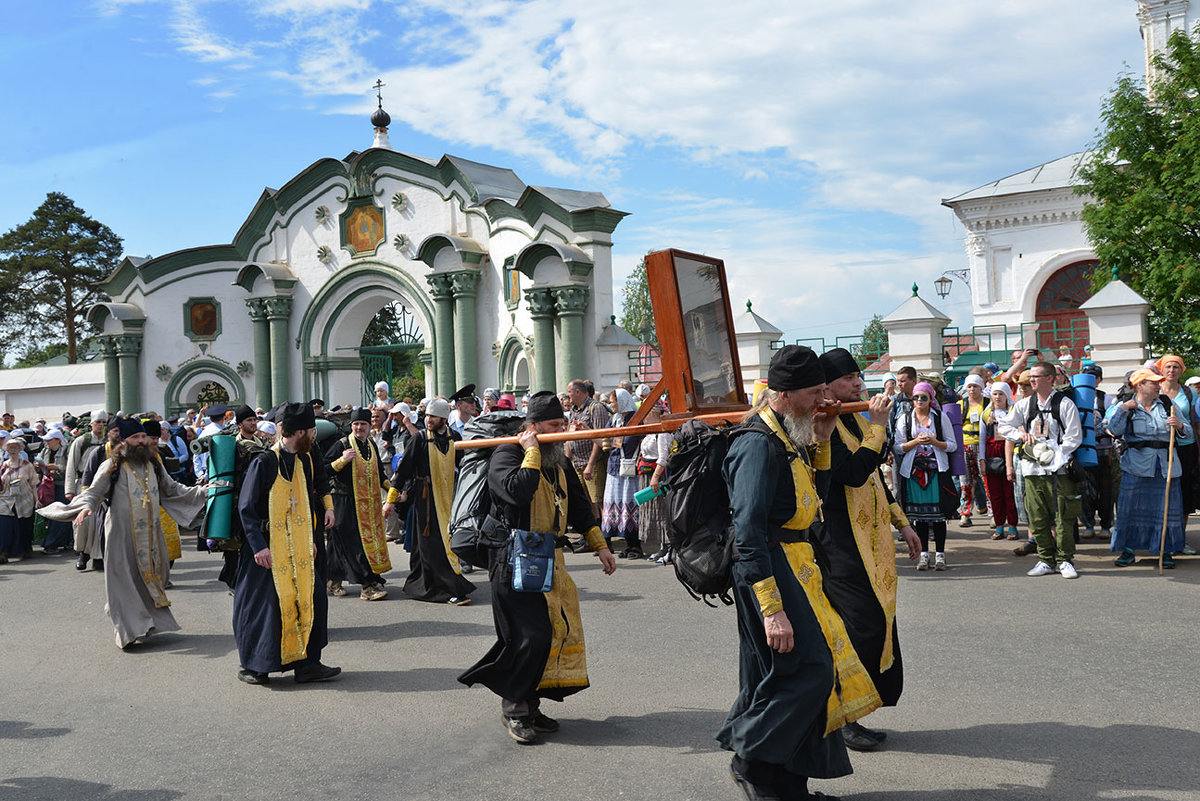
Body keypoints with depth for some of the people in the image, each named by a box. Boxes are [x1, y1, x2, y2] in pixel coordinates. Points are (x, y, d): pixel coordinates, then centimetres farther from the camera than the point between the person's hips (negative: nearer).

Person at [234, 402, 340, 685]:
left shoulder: (304, 460, 8)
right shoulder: (264, 463, -14)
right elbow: (247, 508, -14)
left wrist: (311, 539, 15)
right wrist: (259, 546, -21)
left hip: (299, 545, 7)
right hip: (268, 546, -7)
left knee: (312, 597, 1)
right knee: (263, 604, -3)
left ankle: (306, 664, 10)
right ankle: (251, 666, 15)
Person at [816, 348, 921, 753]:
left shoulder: (856, 421, 16)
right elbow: (854, 472, -26)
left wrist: (901, 523, 24)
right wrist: (877, 426, -19)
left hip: (869, 543, 10)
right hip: (839, 545, -9)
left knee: (877, 624, 9)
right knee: (862, 626, -11)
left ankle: (847, 716, 18)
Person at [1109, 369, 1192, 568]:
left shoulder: (1168, 404, 10)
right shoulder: (1125, 406, 5)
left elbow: (1189, 432, 11)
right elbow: (1115, 429, -11)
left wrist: (1179, 425, -9)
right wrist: (1123, 409, -15)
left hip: (1166, 466, 2)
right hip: (1137, 466, -2)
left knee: (1167, 507, 3)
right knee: (1131, 507, -2)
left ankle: (1166, 551, 15)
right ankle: (1128, 550, 10)